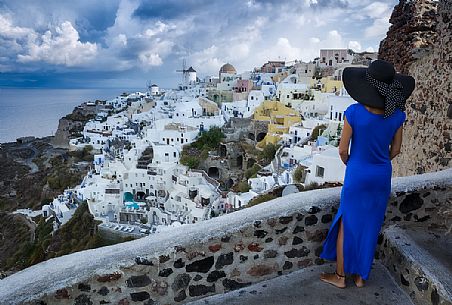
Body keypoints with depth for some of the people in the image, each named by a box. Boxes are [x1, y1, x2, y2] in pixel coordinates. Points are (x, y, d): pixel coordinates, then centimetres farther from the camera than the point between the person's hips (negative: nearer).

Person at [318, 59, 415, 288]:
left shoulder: (354, 112, -21)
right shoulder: (397, 114, -9)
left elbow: (342, 150, -13)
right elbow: (395, 150, 3)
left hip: (357, 175, -4)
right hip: (382, 177, 4)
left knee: (346, 224, 12)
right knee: (370, 226, 16)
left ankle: (340, 276, 26)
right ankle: (361, 276, 31)